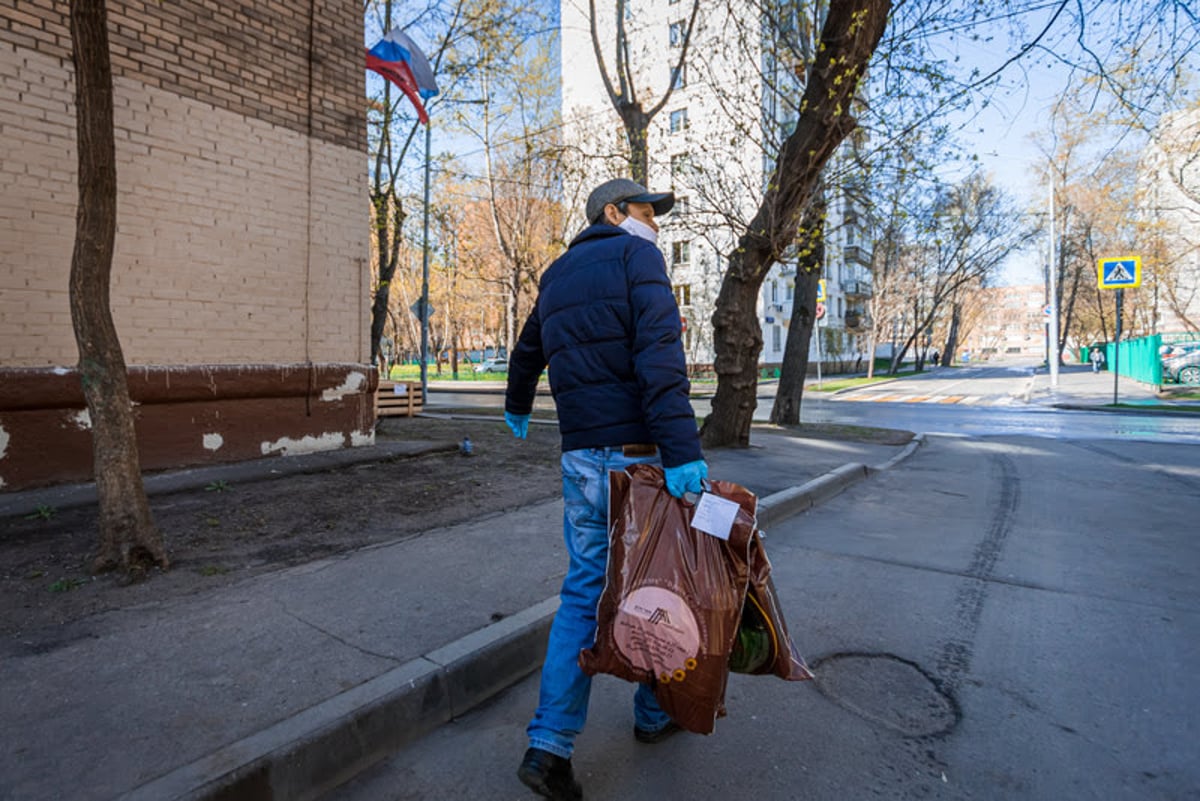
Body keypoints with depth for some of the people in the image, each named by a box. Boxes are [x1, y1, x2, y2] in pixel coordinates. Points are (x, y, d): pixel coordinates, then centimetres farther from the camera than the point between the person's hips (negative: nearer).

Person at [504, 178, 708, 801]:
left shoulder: (557, 276, 19)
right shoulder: (635, 256, -3)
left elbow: (527, 352, 32)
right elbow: (659, 354, -20)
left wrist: (517, 407, 50)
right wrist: (682, 449, -27)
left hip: (579, 459, 6)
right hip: (638, 456, -6)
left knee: (583, 593, 11)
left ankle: (549, 745, 9)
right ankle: (655, 713, 31)